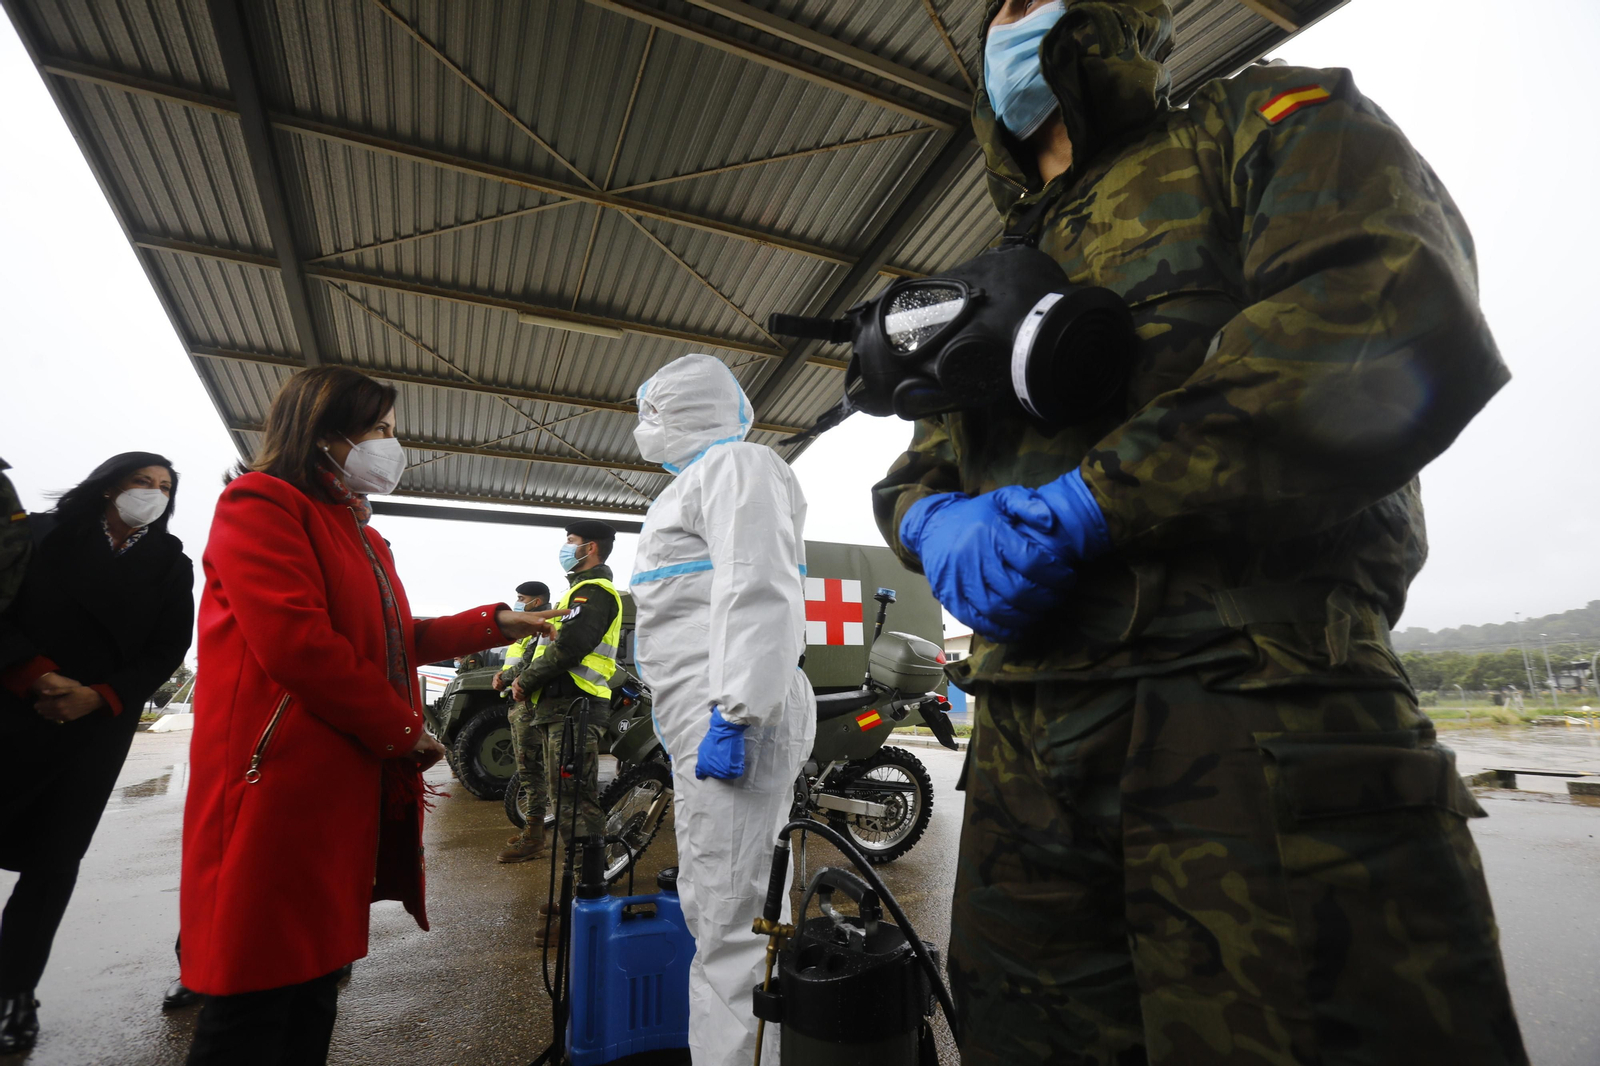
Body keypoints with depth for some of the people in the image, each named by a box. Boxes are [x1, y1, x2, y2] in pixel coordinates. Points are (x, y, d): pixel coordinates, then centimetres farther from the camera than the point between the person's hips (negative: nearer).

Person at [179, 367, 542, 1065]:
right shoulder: (263, 503, -8)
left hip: (351, 784, 9)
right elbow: (297, 643, -21)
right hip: (280, 780, -9)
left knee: (316, 982, 17)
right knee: (255, 1010, 1)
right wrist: (403, 730, -13)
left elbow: (395, 640, 21)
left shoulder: (358, 534, 21)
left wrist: (494, 624, 13)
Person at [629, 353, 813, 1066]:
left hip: (730, 723, -11)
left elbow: (758, 593, -20)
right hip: (706, 723, 11)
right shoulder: (702, 480, 27)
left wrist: (733, 714, -25)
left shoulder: (735, 465, -6)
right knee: (706, 904, 19)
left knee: (730, 918, -6)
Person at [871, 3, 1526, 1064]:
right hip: (1025, 743, 7)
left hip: (1259, 722, -5)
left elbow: (1405, 321, -12)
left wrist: (1080, 507, -16)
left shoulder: (1262, 122, 9)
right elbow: (913, 470, 22)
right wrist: (937, 525, -3)